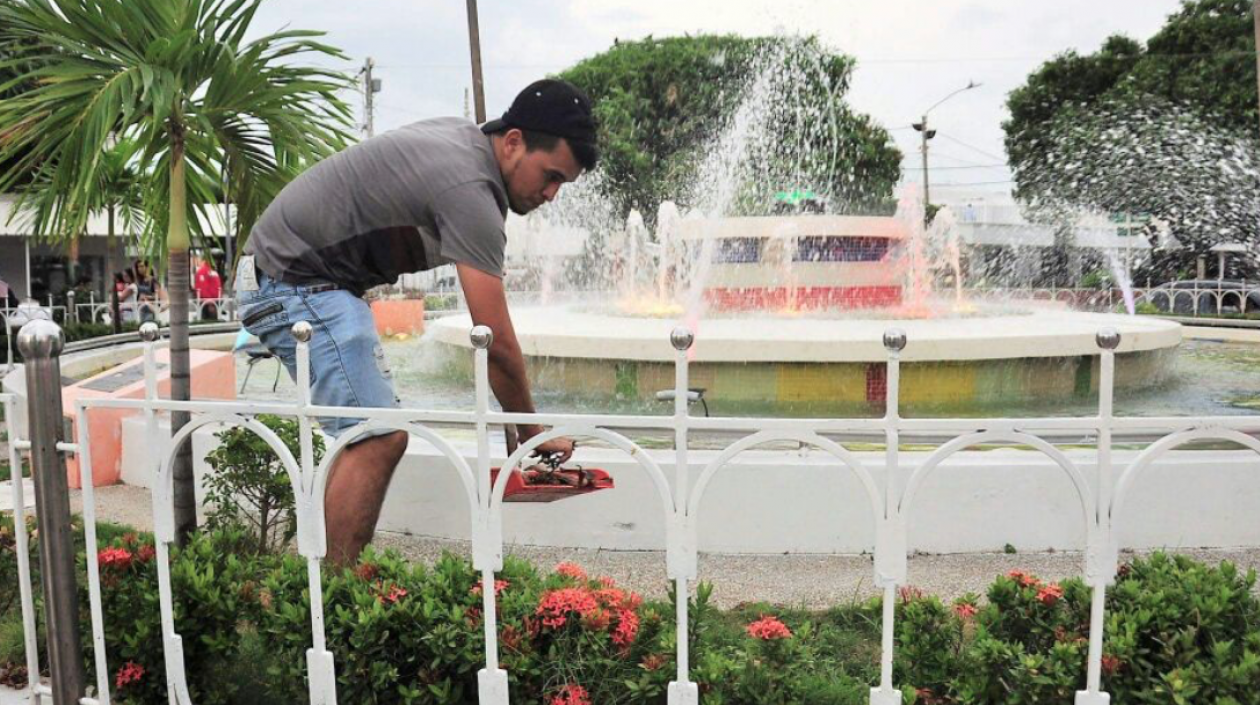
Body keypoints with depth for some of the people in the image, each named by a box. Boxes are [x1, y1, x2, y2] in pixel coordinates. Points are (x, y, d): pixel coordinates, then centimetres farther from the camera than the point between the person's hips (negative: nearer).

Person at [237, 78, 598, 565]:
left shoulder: (464, 138, 6)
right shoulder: (470, 188, -24)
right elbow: (497, 342, -23)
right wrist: (533, 434, -11)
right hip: (294, 282, -10)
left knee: (369, 437, 11)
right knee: (379, 439, -16)